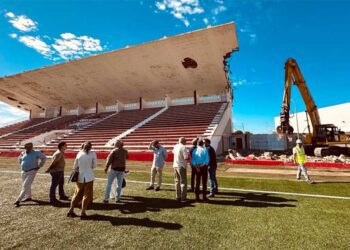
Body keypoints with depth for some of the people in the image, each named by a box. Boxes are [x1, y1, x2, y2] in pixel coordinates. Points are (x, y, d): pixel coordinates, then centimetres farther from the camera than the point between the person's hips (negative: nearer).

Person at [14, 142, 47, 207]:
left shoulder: (36, 153, -12)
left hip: (31, 172, -7)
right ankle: (28, 197, 35)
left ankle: (18, 200, -3)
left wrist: (39, 166, -9)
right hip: (23, 172, 7)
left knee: (25, 186, -9)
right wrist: (22, 164, 12)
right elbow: (20, 158, 27)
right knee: (27, 185, 19)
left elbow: (44, 157, -8)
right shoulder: (23, 153, 5)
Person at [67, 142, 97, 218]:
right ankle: (83, 213, 11)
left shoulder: (79, 154, -3)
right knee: (87, 195, 9)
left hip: (80, 177, 3)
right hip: (89, 177, -3)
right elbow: (94, 165, -1)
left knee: (77, 194, 18)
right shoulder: (93, 154, -9)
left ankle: (70, 211, 23)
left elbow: (75, 166, 3)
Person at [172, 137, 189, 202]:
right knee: (183, 182, 1)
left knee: (177, 181, 15)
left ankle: (178, 197, 21)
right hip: (181, 166, -7)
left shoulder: (176, 146, 6)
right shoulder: (183, 147, -15)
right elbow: (186, 157, -18)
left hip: (175, 165, 7)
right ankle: (183, 198, 2)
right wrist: (189, 158, 2)